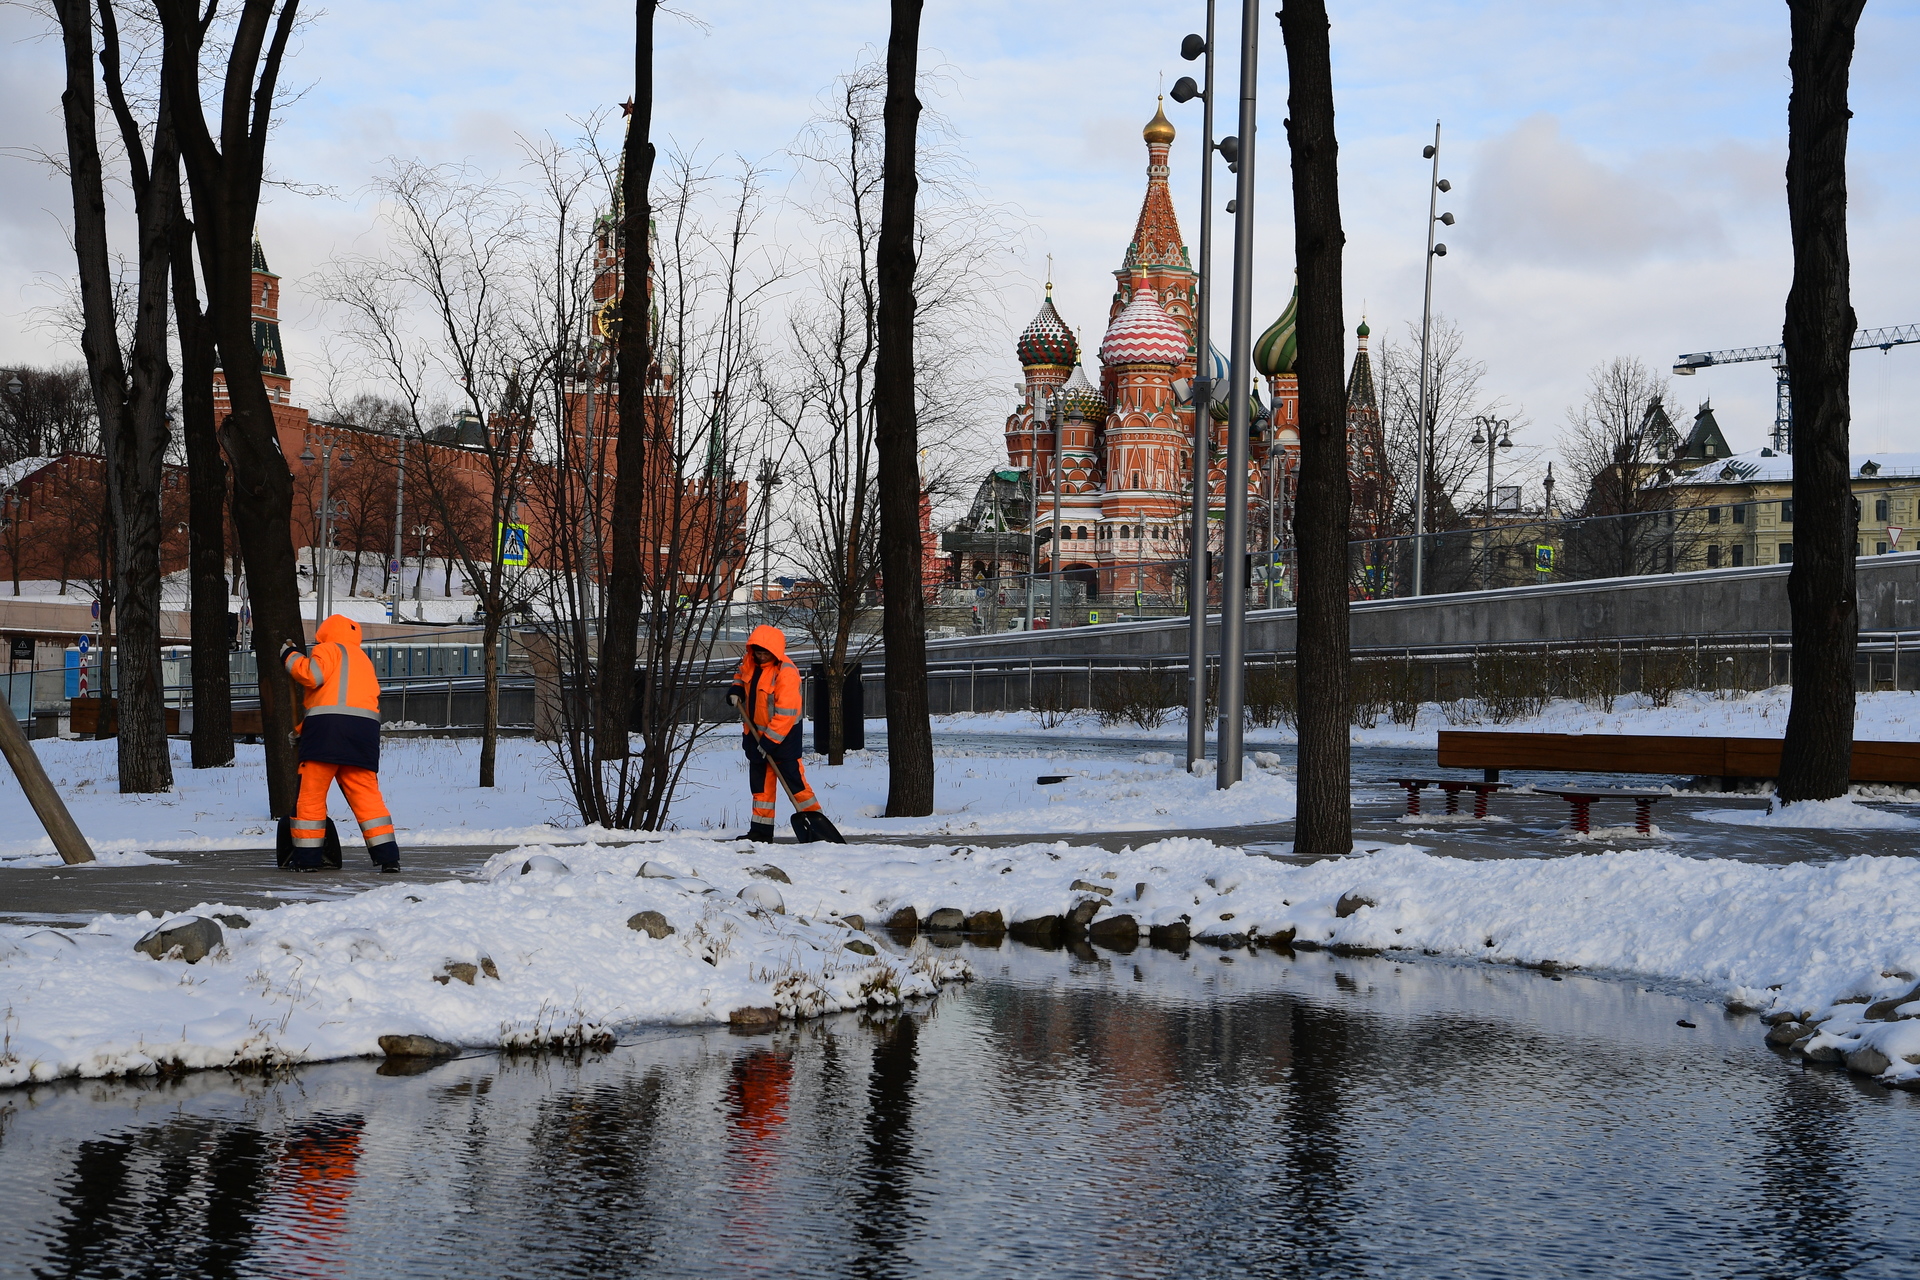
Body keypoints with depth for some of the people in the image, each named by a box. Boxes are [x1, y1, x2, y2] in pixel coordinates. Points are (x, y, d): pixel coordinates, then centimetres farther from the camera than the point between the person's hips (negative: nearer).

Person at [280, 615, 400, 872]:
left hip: (327, 727, -6)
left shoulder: (329, 649, 10)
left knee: (311, 794, 2)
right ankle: (387, 856, -2)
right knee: (366, 795, 7)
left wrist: (290, 656, 9)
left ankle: (306, 858, 3)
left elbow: (311, 675, -9)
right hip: (364, 731, 6)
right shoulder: (363, 660, 32)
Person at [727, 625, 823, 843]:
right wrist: (736, 690, 4)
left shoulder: (786, 673, -24)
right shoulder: (750, 662, 0)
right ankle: (761, 830, 16)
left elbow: (786, 713, -26)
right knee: (760, 783, 11)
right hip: (756, 732, 8)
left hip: (783, 735, -8)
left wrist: (770, 740, -26)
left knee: (793, 779, -9)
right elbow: (742, 674, 26)